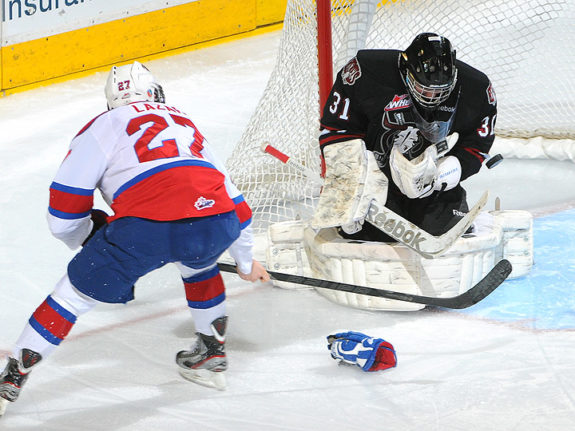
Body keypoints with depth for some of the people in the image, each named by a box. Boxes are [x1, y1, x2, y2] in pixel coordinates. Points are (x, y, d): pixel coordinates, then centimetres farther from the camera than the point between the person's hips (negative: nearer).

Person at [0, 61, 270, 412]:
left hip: (146, 228, -4)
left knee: (76, 291, 13)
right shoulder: (186, 124, 36)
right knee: (199, 263, 39)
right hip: (218, 224, 4)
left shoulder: (103, 126, 22)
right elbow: (233, 199, 43)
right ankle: (212, 354, 42)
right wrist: (246, 261, 57)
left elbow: (64, 213, 18)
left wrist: (93, 242, 39)